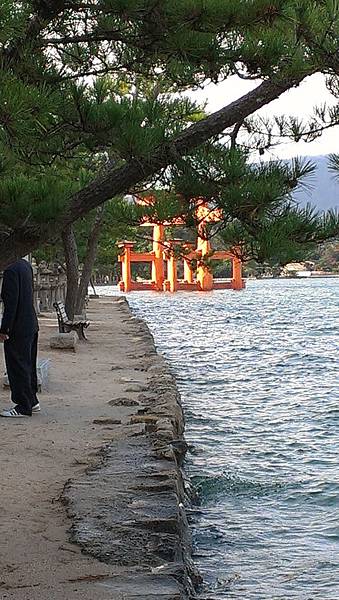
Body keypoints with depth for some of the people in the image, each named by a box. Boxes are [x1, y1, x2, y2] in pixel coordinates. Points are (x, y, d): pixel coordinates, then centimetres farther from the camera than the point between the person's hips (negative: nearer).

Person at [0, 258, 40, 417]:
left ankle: (24, 407, 6)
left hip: (19, 328, -9)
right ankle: (32, 401, 28)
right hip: (31, 325, 9)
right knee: (28, 366, 18)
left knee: (18, 367, 0)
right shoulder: (26, 265, 8)